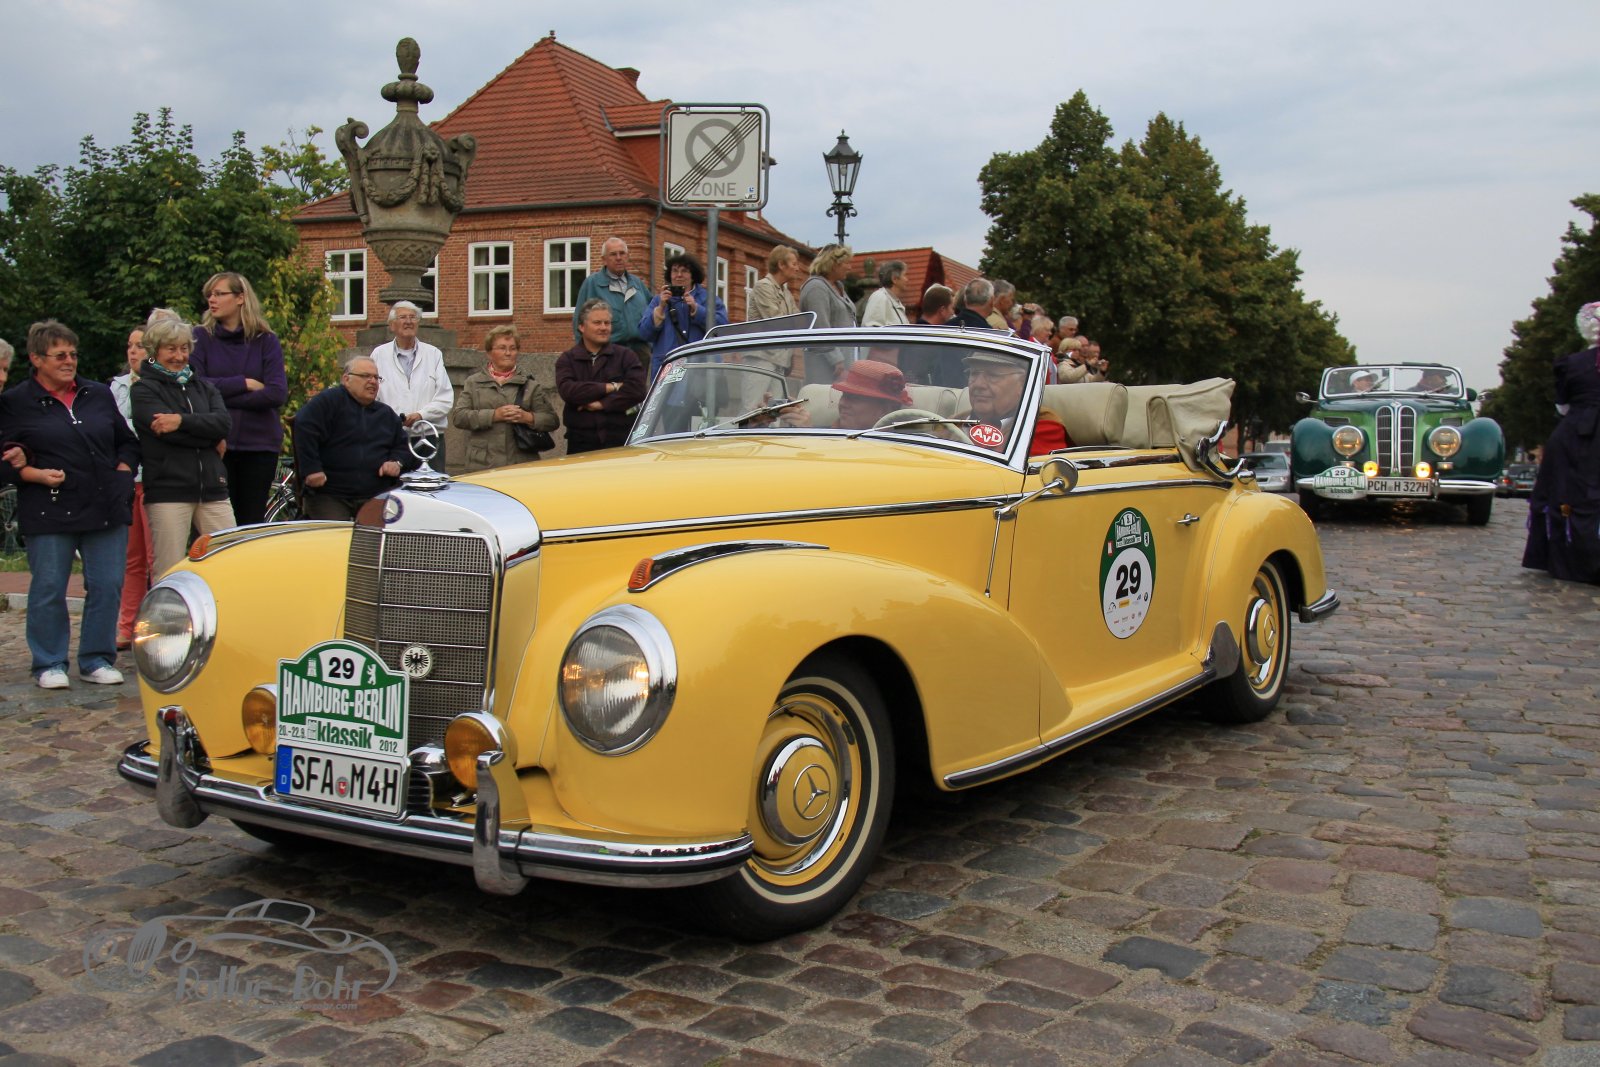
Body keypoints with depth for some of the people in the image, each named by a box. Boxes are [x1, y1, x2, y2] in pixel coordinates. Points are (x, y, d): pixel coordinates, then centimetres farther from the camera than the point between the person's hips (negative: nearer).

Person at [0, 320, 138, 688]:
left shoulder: (99, 395, 14)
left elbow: (127, 441, 22)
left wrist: (122, 471, 7)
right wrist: (35, 474, -14)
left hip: (106, 508, 4)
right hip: (49, 514, -3)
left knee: (107, 586, 3)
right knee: (48, 590, 2)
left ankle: (97, 660, 15)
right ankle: (50, 664, 15)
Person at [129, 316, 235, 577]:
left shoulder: (203, 386, 19)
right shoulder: (143, 389, 5)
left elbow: (224, 423, -1)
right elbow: (167, 432, -11)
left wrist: (182, 420, -13)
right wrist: (212, 441, -3)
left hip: (212, 488, 4)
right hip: (168, 489, -4)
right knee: (168, 575, -4)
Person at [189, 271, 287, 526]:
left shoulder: (266, 341, 4)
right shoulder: (200, 337, 5)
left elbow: (277, 393, -8)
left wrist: (223, 397, -9)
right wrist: (244, 383, -8)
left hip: (260, 444, 0)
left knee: (253, 522, 5)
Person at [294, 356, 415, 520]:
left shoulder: (387, 414, 22)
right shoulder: (330, 400, 2)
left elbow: (405, 446, 25)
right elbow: (304, 427, -11)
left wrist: (397, 463, 2)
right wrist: (311, 468, -18)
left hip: (377, 497, 4)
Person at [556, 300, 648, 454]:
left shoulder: (626, 356, 7)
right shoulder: (567, 359, 9)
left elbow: (636, 390, -9)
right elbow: (568, 391, -10)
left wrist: (602, 404, -10)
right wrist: (611, 387, -9)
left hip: (620, 440, -1)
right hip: (581, 441, 1)